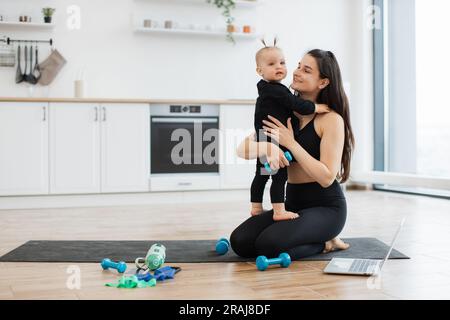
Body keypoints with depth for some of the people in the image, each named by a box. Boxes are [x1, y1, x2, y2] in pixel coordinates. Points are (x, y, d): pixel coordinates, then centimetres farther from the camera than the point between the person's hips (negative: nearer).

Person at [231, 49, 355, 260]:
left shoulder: (331, 119, -11)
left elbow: (327, 177, -19)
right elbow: (242, 149, -3)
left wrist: (291, 143, -21)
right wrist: (267, 148, -26)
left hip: (325, 208, -6)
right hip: (292, 204, 6)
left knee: (269, 245, -28)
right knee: (240, 242, -13)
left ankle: (324, 242, 2)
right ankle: (315, 238, 8)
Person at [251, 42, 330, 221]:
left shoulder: (266, 90, 14)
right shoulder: (276, 90, -17)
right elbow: (294, 103, -20)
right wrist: (314, 107, -12)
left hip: (264, 144, 11)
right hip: (275, 145, -11)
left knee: (261, 176, 16)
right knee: (279, 177, -8)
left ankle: (256, 207, 25)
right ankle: (279, 211, -8)